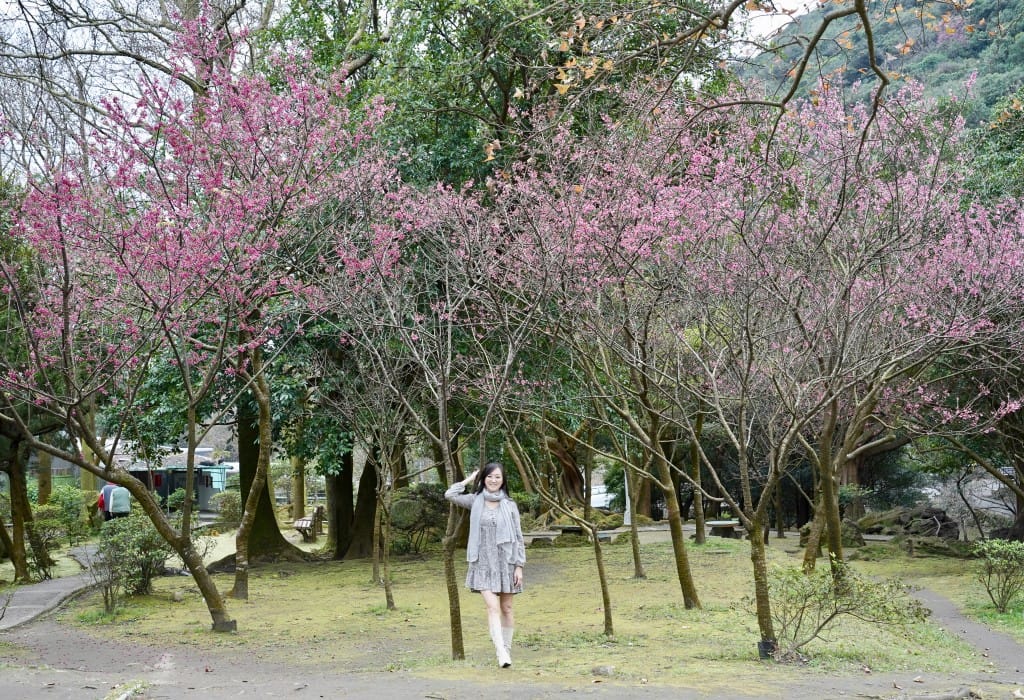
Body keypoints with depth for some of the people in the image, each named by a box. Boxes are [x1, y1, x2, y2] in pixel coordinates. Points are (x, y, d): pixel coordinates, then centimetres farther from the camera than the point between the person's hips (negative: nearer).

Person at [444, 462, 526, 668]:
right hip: (484, 563, -1)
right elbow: (450, 495, -9)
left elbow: (518, 537, 2)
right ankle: (501, 652, -19)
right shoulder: (476, 501, 2)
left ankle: (507, 649, 20)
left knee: (506, 608, 9)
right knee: (493, 607, -14)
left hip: (506, 562, 1)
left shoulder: (510, 505, 1)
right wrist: (470, 479, 0)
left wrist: (519, 566, -3)